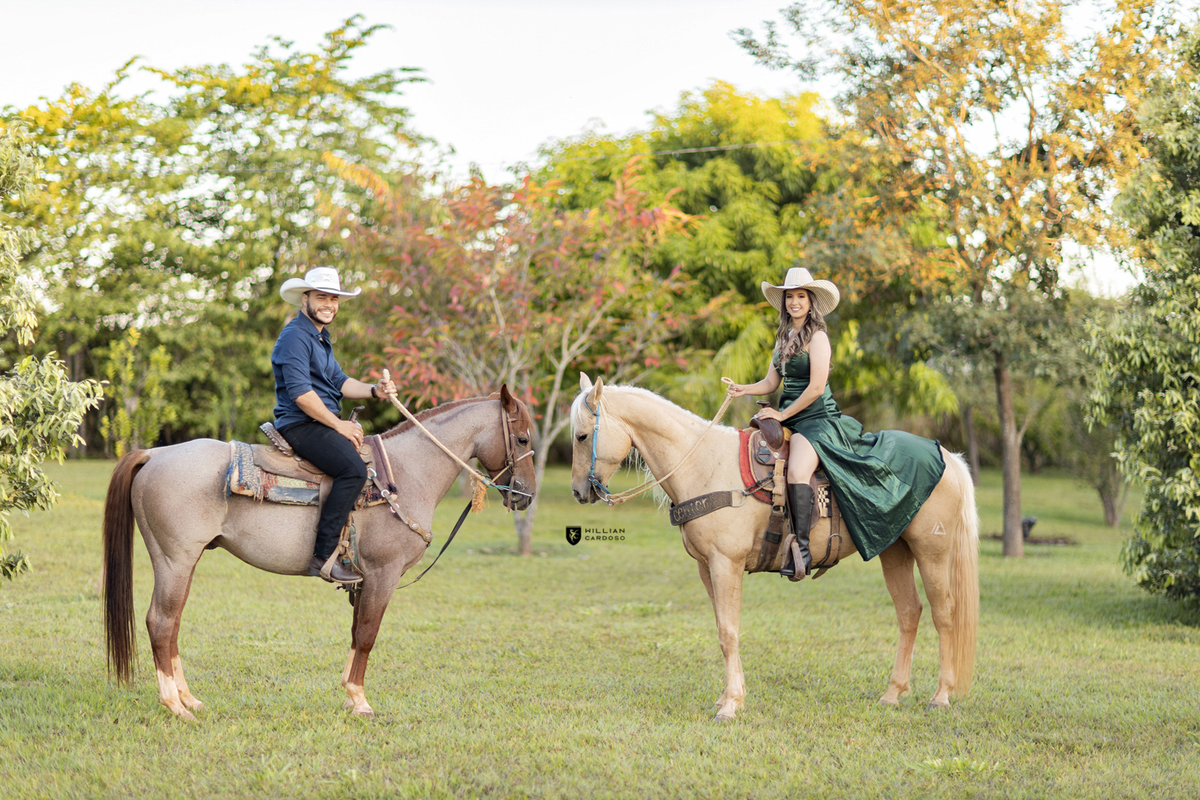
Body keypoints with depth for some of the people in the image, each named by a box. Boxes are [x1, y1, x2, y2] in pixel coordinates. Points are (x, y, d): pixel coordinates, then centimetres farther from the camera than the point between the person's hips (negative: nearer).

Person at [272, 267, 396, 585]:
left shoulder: (321, 338, 22)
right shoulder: (295, 337, -12)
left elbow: (339, 382, 18)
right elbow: (300, 392, -20)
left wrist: (374, 390, 0)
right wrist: (338, 425, -17)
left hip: (323, 425, 11)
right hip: (300, 425, -11)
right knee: (353, 469, -28)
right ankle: (323, 556, -31)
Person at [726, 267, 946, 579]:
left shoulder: (817, 337, -9)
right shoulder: (784, 337, 16)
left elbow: (816, 388, -16)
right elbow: (771, 382, 17)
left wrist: (783, 414, -13)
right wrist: (743, 389, -3)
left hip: (817, 418, -10)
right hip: (789, 419, 10)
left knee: (797, 472, -31)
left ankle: (802, 549, -31)